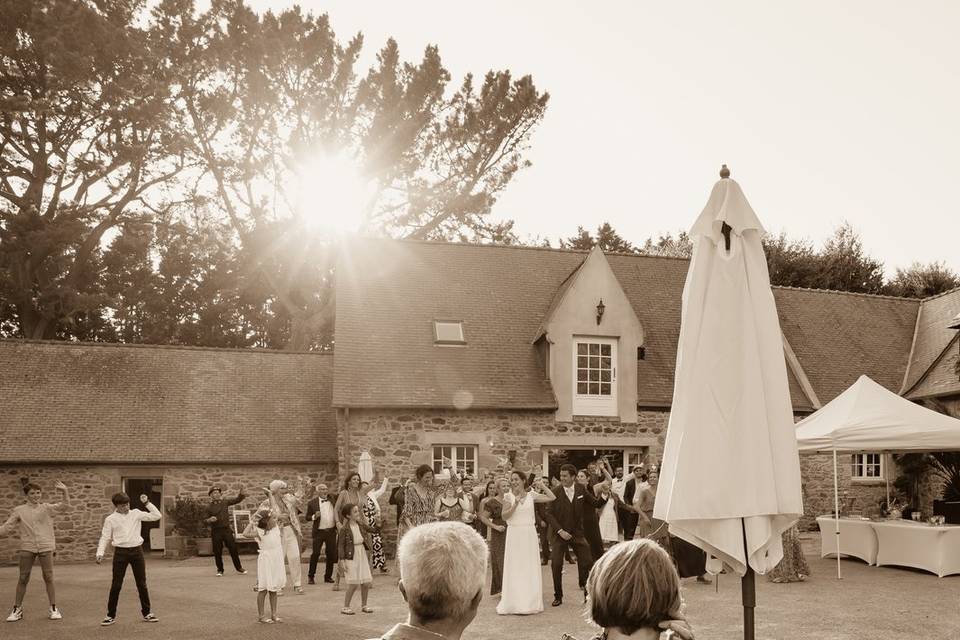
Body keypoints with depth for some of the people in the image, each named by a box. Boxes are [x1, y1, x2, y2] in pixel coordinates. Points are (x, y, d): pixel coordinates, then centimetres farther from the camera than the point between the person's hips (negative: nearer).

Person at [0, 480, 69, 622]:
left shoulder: (47, 508, 5)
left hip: (45, 547, 0)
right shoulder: (19, 510, 5)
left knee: (48, 578, 2)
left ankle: (53, 609, 10)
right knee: (23, 579, 5)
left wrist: (65, 491, -28)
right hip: (27, 548, 0)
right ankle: (17, 609, 17)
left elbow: (63, 506, -10)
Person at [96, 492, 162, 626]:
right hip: (121, 552, -2)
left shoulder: (136, 513, 6)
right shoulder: (110, 519, 2)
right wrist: (100, 553, -11)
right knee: (116, 585, 1)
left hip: (137, 550, 2)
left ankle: (147, 612, 20)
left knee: (142, 583, 9)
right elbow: (105, 538, 1)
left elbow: (157, 516, 4)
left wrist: (147, 503, -1)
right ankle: (111, 615, 14)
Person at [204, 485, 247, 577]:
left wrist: (241, 494, -11)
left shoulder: (225, 502, 6)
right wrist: (210, 520, -17)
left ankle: (239, 568, 12)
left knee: (233, 549, 2)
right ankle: (220, 570, 17)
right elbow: (206, 521, 5)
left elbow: (237, 500, 8)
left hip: (227, 529, 1)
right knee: (217, 552, 1)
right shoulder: (209, 507, 2)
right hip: (216, 531, -1)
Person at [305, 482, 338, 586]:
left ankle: (328, 576, 17)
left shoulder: (332, 499, 6)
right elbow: (307, 517, -2)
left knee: (331, 554, 6)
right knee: (315, 554, -2)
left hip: (331, 531, 4)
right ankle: (310, 576, 8)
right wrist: (314, 516, -19)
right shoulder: (312, 503, -3)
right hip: (319, 532, -4)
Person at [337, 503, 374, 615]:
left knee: (366, 582, 7)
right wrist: (341, 561, -14)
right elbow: (340, 545, -11)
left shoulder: (360, 525, 4)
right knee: (353, 583, -7)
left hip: (362, 556, 6)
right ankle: (345, 607, 7)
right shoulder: (344, 529, -12)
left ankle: (364, 605, 23)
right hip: (351, 557, -6)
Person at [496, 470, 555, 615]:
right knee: (514, 568, 3)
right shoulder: (508, 497, 0)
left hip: (529, 534, 2)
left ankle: (529, 602, 17)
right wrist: (514, 504, -18)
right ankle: (514, 602, 10)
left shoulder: (531, 495, 3)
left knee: (530, 568, 7)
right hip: (514, 534, -1)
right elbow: (504, 517, -7)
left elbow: (552, 497, 0)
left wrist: (542, 485, -1)